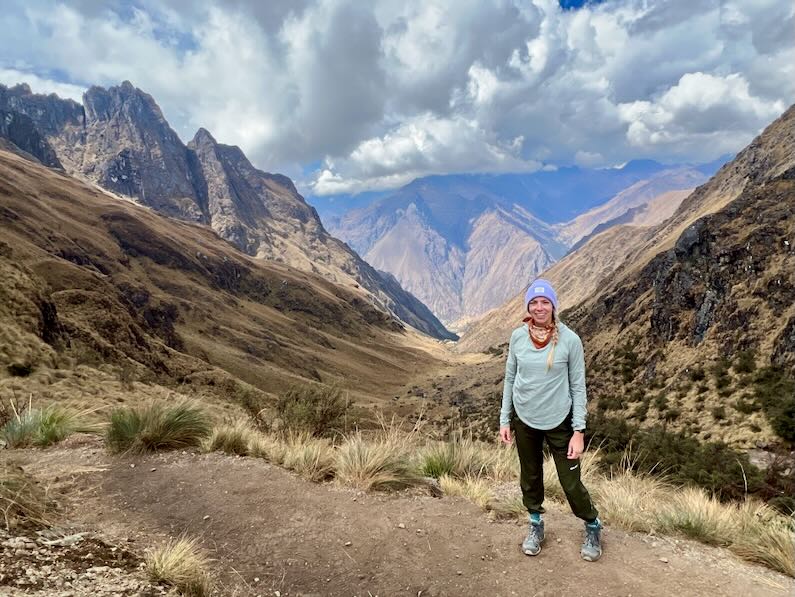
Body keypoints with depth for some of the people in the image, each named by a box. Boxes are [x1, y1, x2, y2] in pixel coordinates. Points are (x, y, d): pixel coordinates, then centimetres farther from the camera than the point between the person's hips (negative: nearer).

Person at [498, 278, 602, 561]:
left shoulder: (570, 339, -14)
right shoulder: (518, 337, -6)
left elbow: (578, 386, -8)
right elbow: (509, 379, 3)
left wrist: (579, 431, -10)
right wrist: (505, 419, 3)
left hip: (559, 421, -2)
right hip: (524, 420, 3)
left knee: (571, 482, 6)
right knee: (530, 477, 17)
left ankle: (593, 527, 34)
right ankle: (536, 525, 40)